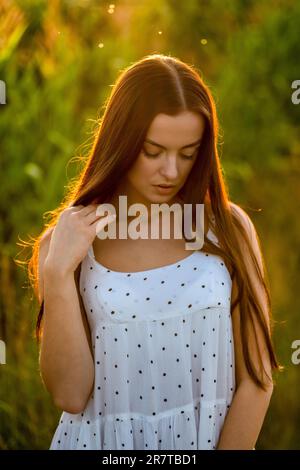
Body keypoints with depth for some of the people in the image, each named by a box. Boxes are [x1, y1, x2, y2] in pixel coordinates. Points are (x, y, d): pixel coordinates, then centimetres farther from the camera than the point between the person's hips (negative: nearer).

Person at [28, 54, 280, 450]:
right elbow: (70, 395, -13)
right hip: (105, 441, 0)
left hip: (213, 437, 1)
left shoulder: (229, 228, -8)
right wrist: (58, 274, -20)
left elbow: (256, 376, -5)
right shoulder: (65, 243, -7)